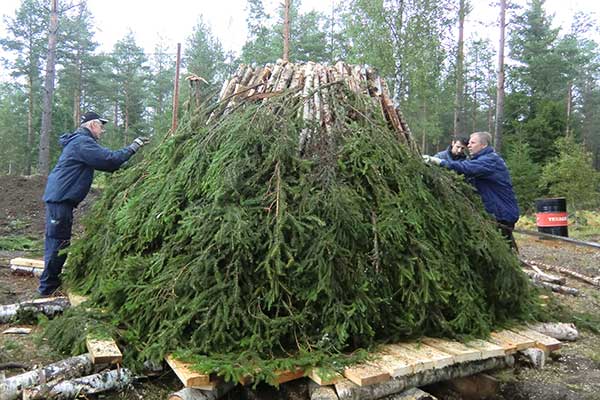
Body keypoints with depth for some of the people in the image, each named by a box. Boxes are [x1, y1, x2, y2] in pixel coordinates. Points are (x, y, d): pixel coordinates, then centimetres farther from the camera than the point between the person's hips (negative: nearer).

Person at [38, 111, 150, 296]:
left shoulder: (80, 141, 20)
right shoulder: (82, 142, -15)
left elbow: (102, 162, 22)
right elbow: (109, 159, -22)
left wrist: (124, 167, 14)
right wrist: (133, 147, -14)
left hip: (58, 197, 11)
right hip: (61, 198, -11)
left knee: (56, 240, 17)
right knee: (58, 241, -5)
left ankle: (49, 282, 28)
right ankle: (48, 287, 4)